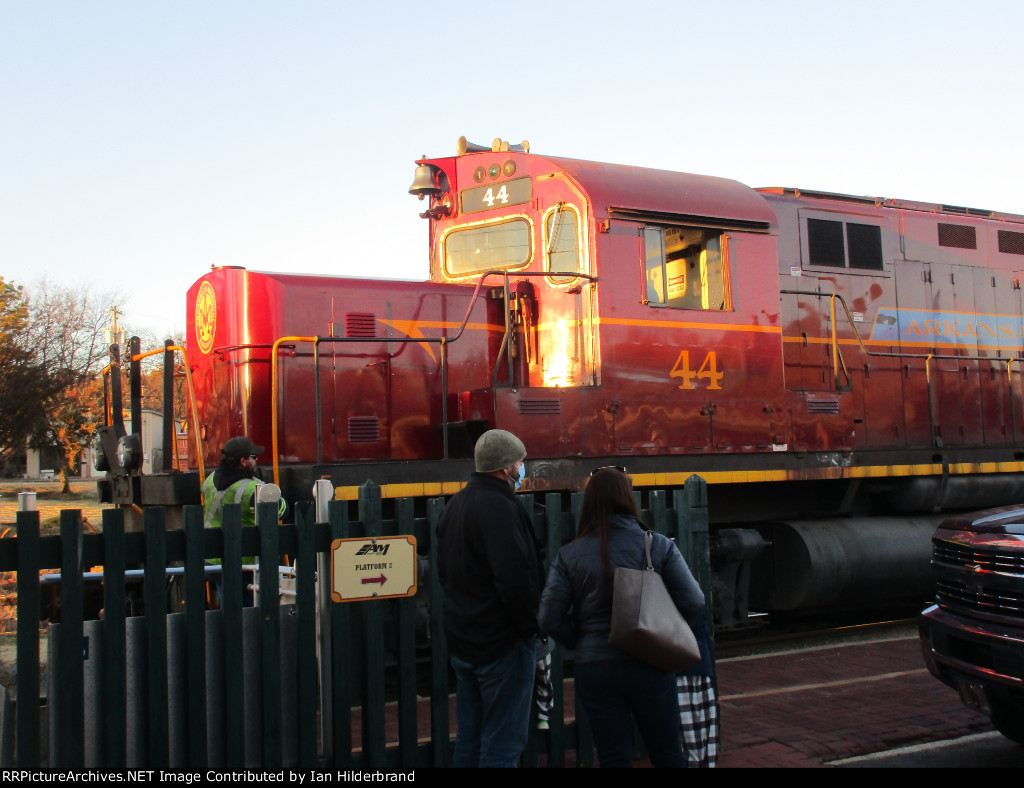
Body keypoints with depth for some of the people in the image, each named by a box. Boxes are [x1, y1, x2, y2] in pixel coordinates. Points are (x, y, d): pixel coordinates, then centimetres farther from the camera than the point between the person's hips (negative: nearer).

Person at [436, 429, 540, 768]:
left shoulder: (455, 504, 11)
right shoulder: (500, 507, -19)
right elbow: (515, 579, -26)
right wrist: (529, 624, -13)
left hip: (461, 639, 9)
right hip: (501, 641, -9)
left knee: (468, 739, 17)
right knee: (503, 744, -1)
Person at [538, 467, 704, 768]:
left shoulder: (569, 555, -6)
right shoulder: (658, 546, -6)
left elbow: (549, 619, -9)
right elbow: (693, 603, -8)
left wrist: (581, 642, 8)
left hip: (593, 669, 0)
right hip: (649, 665, 0)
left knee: (614, 760, 13)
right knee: (668, 755, 18)